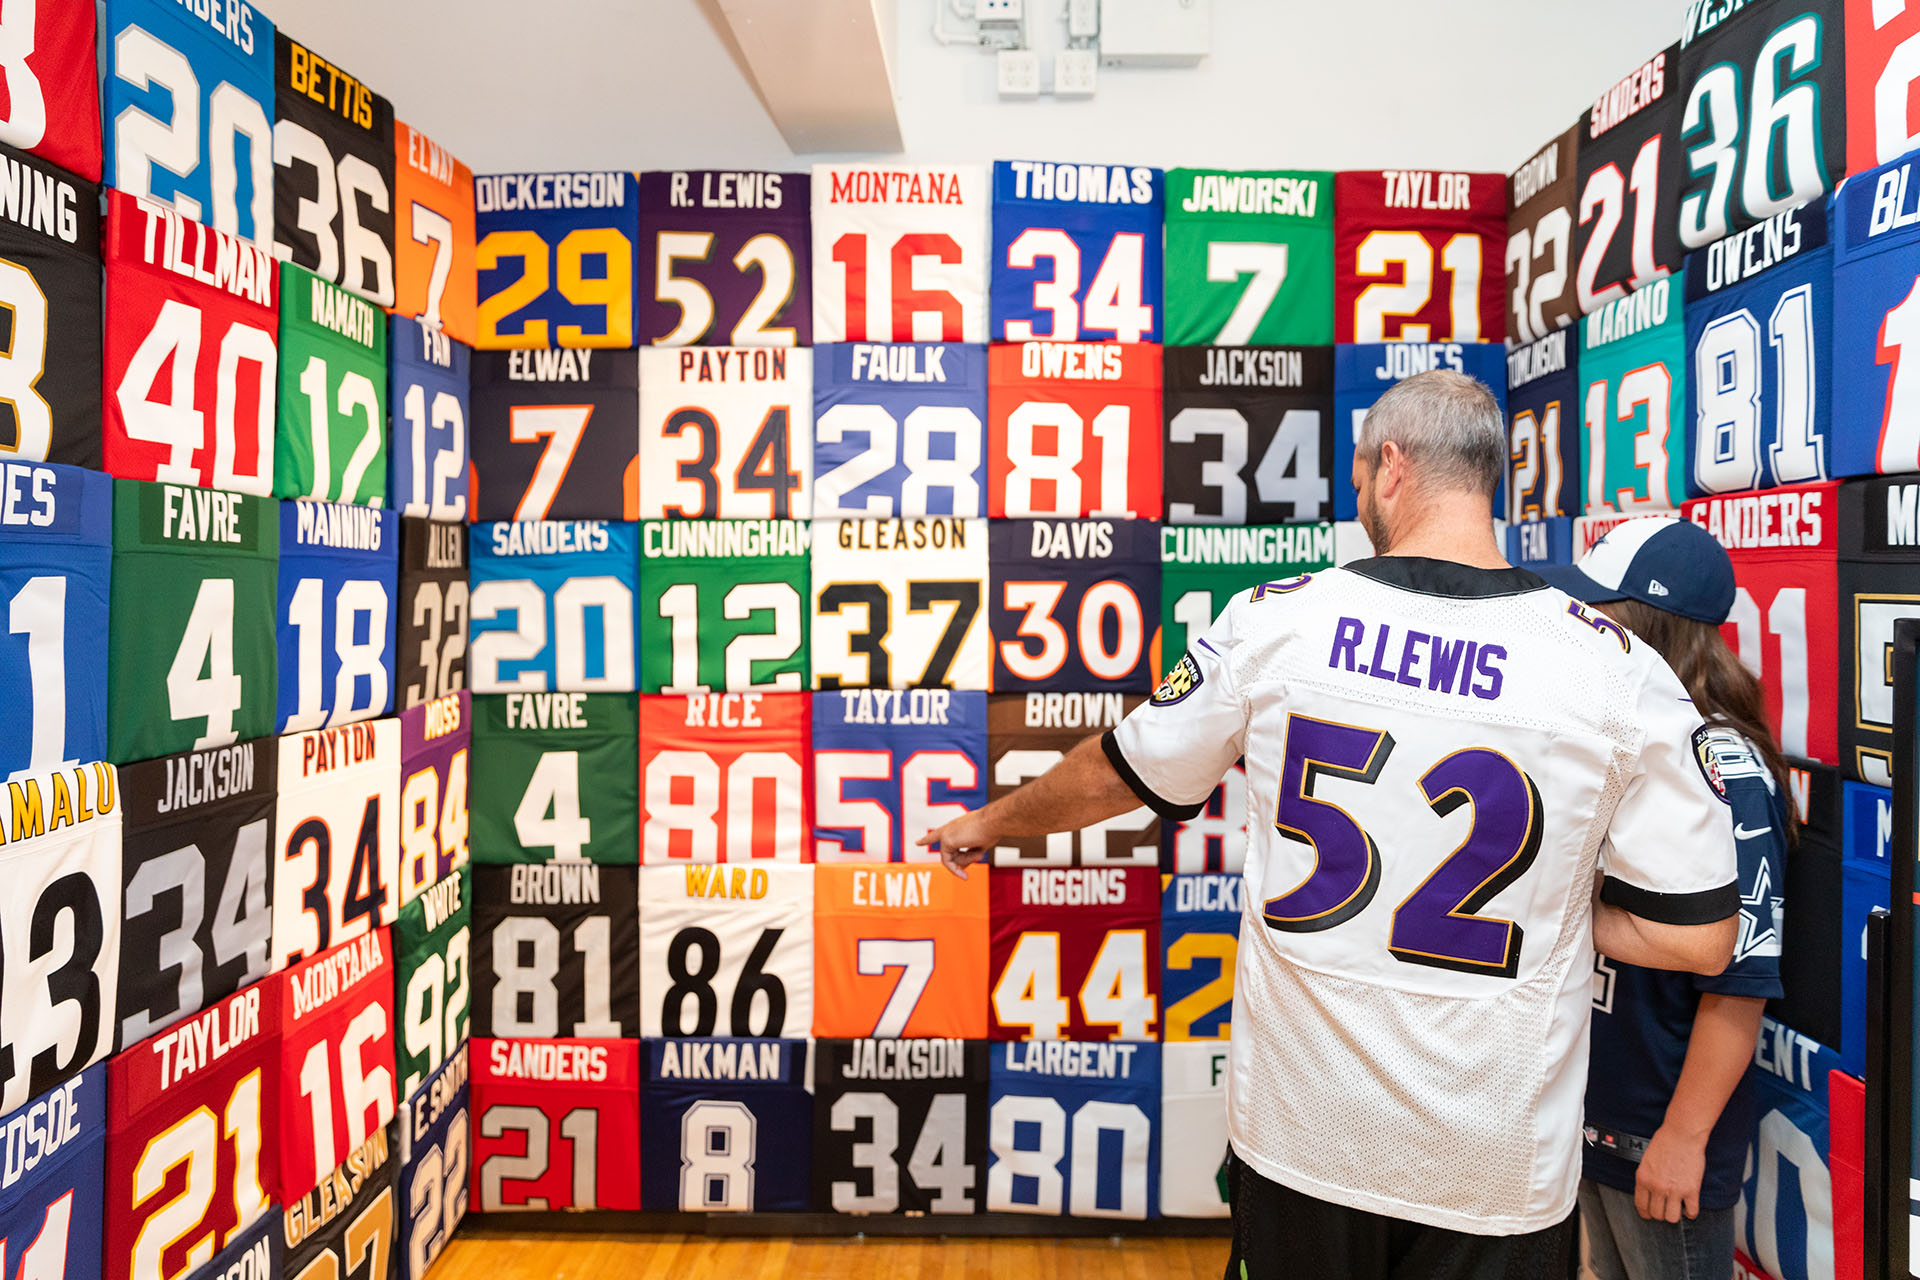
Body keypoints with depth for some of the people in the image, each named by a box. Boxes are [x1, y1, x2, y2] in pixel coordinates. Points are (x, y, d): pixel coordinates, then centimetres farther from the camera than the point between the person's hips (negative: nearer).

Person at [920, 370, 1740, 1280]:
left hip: (1298, 1129, 1)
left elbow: (1115, 775, 4)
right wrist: (1547, 896, 8)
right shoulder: (1616, 666, -12)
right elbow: (1699, 938, -8)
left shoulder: (1275, 623, -10)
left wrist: (991, 822, 22)